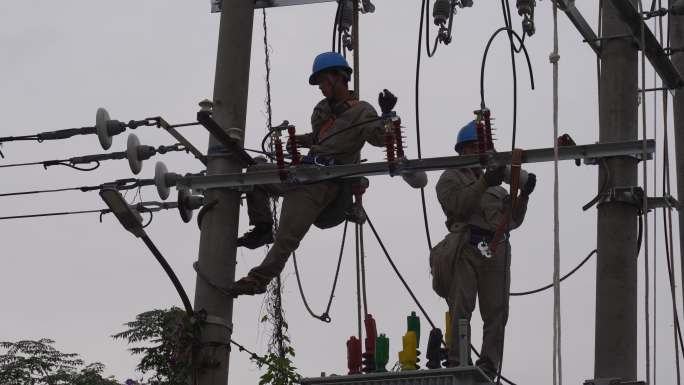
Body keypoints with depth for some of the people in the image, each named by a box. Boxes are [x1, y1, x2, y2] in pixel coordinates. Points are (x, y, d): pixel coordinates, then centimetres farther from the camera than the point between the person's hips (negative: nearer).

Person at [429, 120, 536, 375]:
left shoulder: (497, 187, 29)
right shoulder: (451, 178, 15)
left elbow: (513, 221, 22)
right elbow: (456, 205, -5)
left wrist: (523, 195, 6)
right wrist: (484, 183, -12)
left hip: (496, 251, 5)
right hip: (466, 248, -5)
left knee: (496, 311, -5)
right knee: (461, 307, -12)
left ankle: (488, 365, -7)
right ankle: (457, 363, -14)